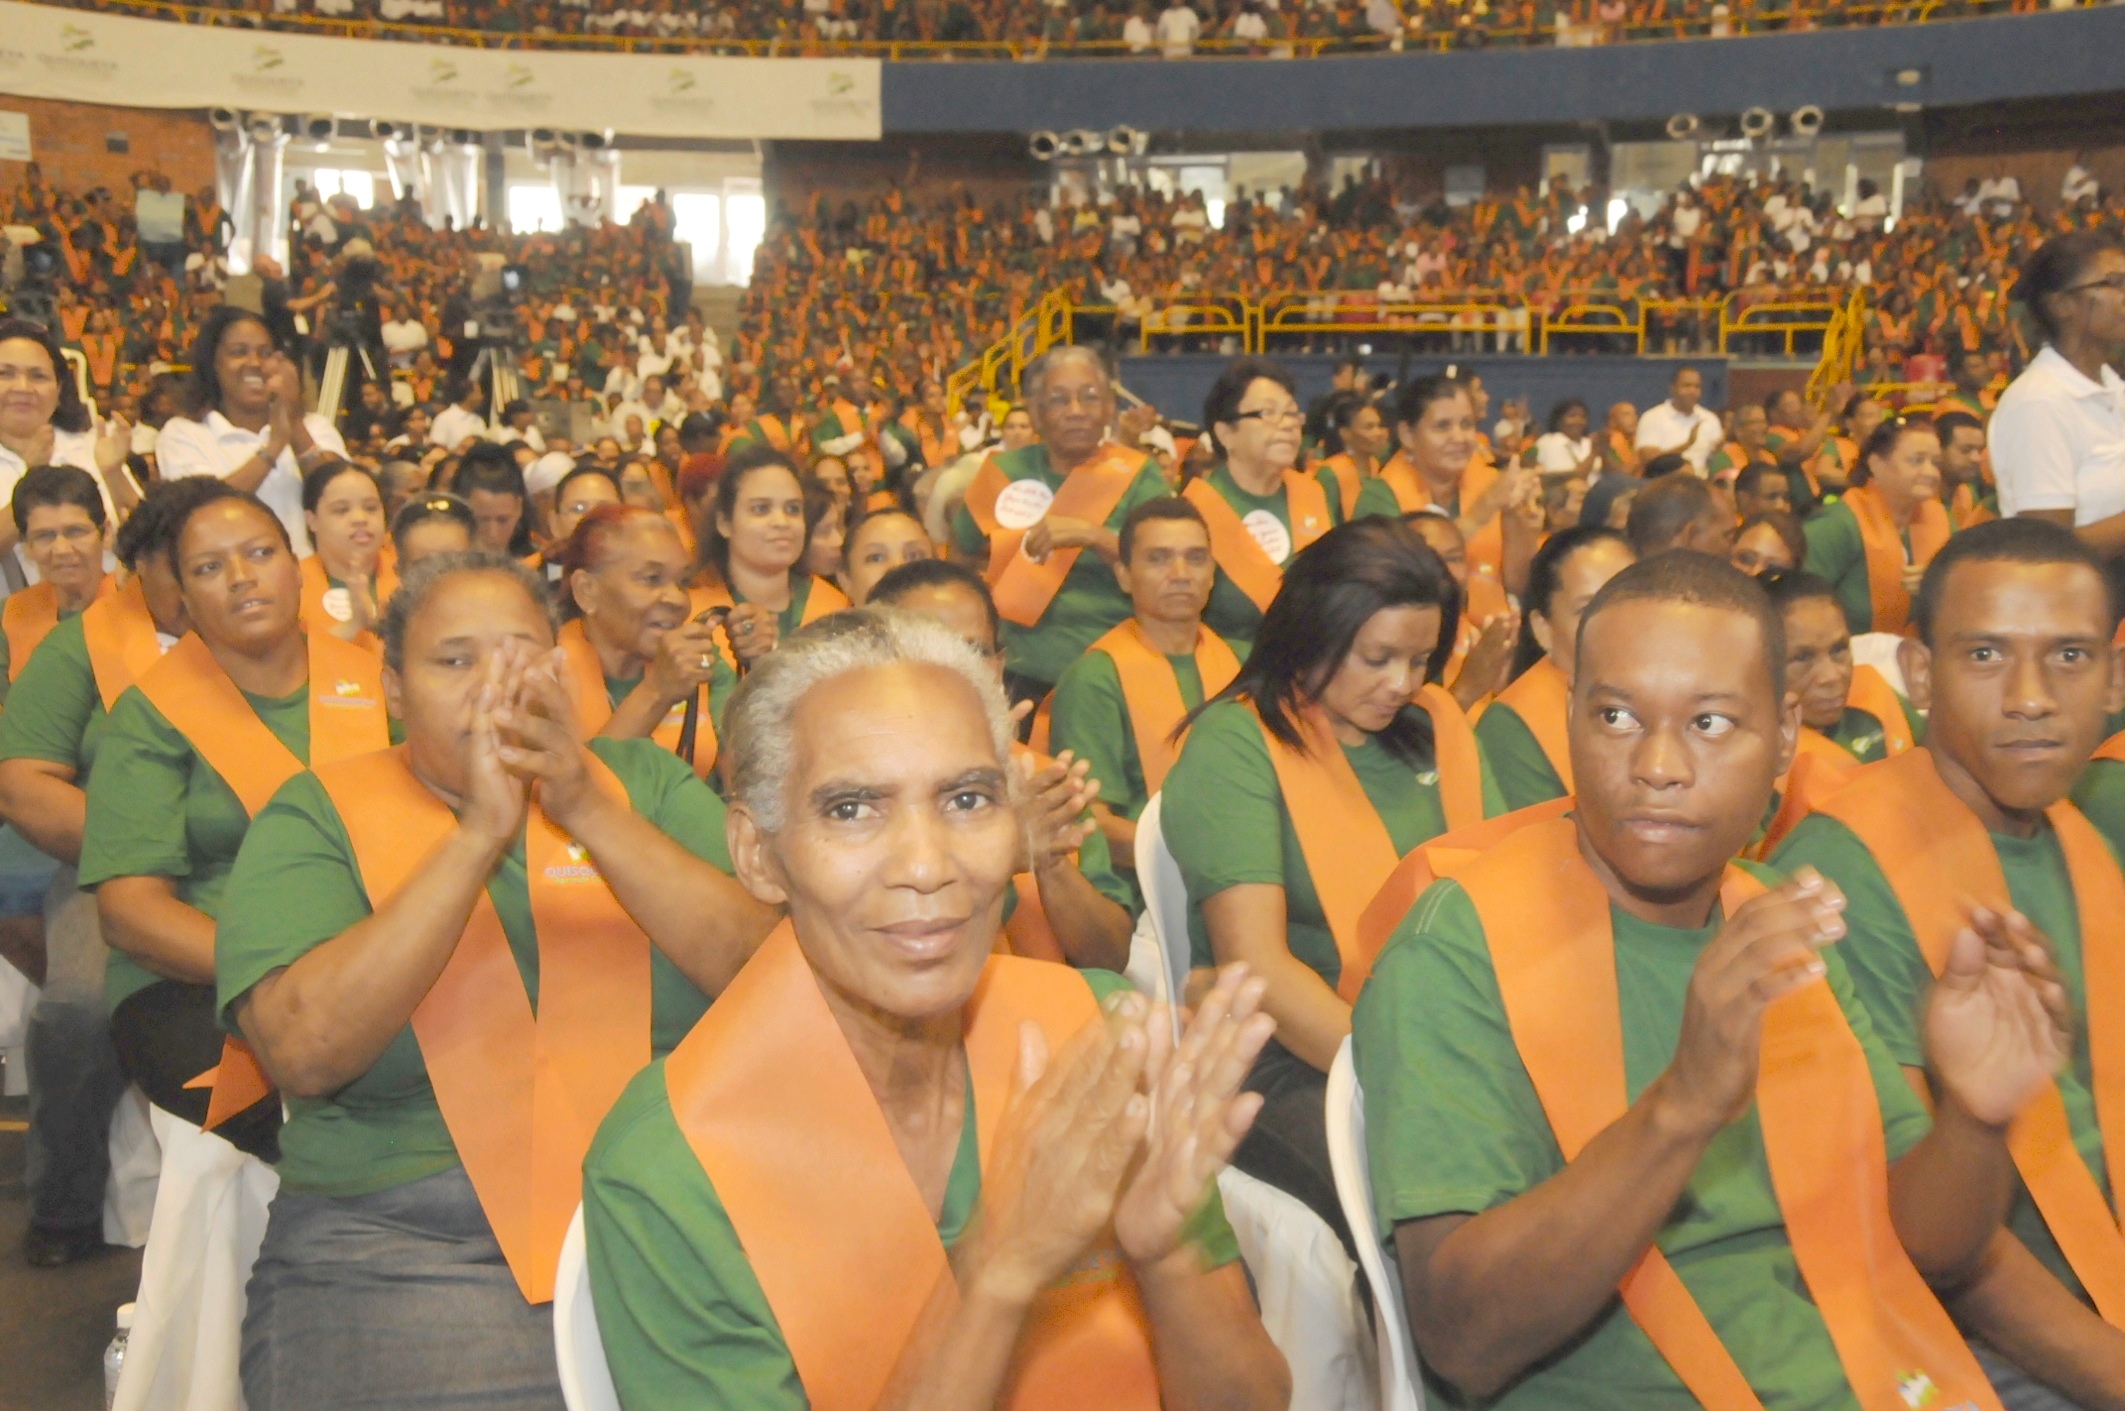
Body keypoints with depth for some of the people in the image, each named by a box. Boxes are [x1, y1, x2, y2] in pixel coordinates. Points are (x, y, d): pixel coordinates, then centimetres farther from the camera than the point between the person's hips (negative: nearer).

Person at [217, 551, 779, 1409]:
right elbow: (305, 1053, -13)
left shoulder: (640, 782, 9)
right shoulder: (319, 814, 4)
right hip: (405, 1245, -2)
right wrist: (478, 837, -18)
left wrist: (591, 815, -16)